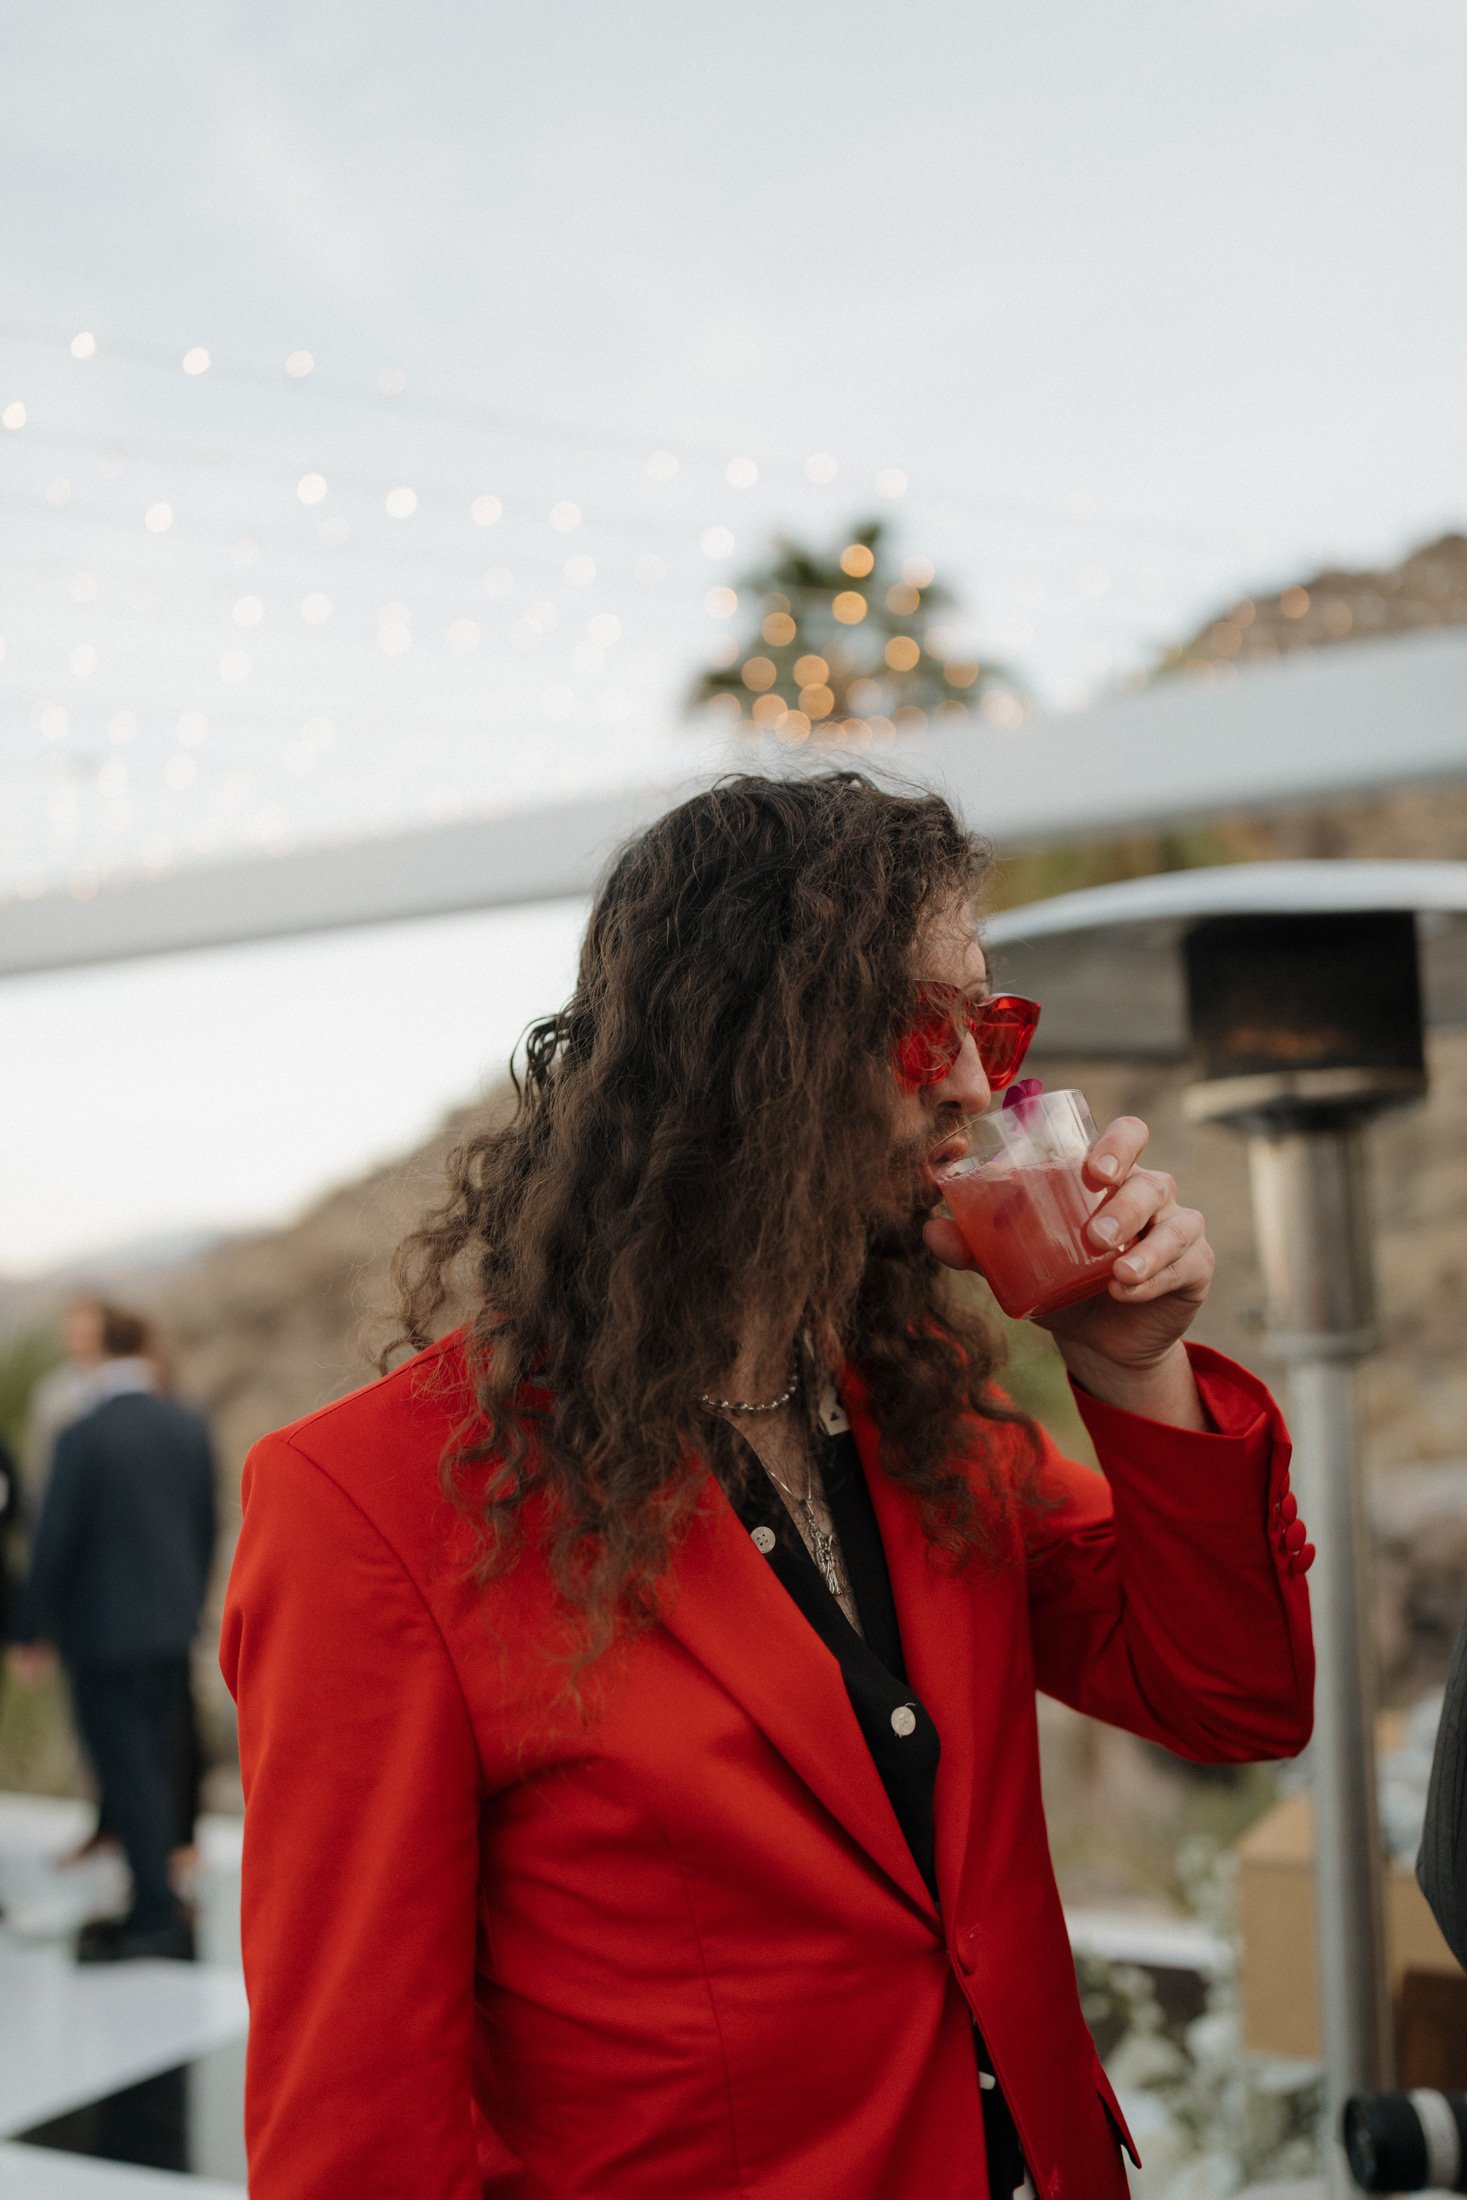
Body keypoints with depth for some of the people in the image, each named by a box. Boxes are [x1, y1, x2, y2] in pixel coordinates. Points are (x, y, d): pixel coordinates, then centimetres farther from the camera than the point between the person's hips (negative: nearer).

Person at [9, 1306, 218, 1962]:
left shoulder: (83, 1438, -16)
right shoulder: (190, 1427, 2)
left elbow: (54, 1543, -13)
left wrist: (33, 1634, -2)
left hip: (104, 1634, -6)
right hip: (172, 1628, 6)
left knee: (128, 1777, 0)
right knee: (154, 1771, 14)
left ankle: (160, 1915, 0)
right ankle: (151, 1909, 22)